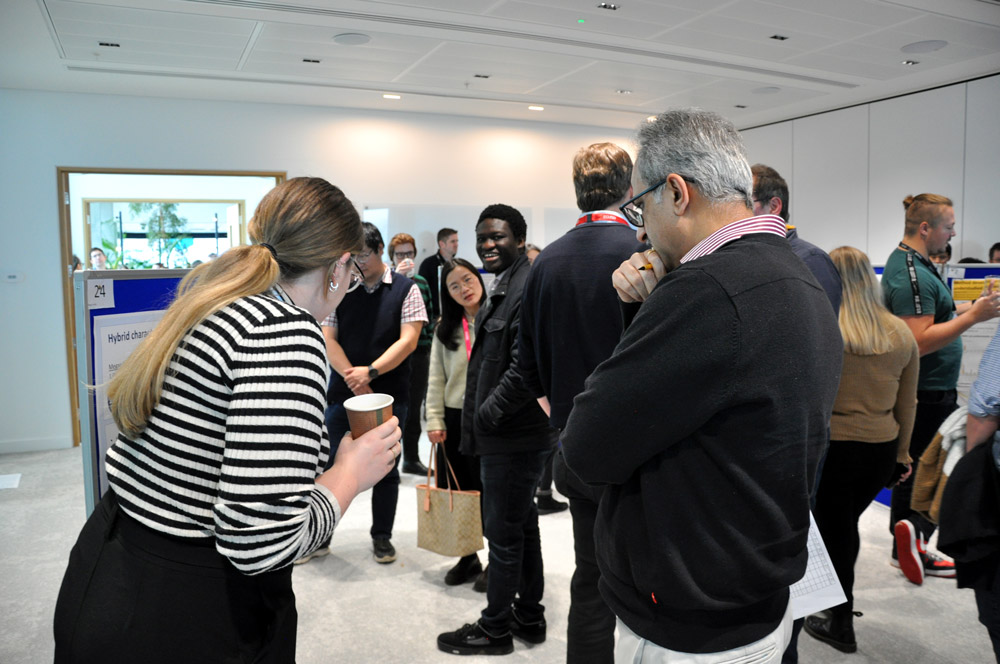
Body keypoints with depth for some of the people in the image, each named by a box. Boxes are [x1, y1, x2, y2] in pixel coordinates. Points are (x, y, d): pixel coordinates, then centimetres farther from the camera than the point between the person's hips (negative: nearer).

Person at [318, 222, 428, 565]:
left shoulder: (405, 289, -2)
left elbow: (408, 340, -9)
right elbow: (328, 339, -1)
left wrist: (370, 372, -18)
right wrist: (352, 378, -13)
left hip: (390, 394, -1)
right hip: (344, 392, 1)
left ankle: (382, 536, 24)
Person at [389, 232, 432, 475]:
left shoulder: (422, 283, 11)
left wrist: (432, 348, 9)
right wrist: (397, 276, -25)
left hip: (420, 352, 5)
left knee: (414, 406, 13)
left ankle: (412, 458, 25)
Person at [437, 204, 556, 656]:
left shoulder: (527, 289, -19)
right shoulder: (501, 288, 15)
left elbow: (527, 369, -26)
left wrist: (486, 415, -16)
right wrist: (476, 426, 15)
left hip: (515, 437, -10)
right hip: (505, 434, 10)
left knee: (504, 533, 4)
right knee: (522, 525, 19)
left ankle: (495, 630, 21)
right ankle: (529, 618, 35)